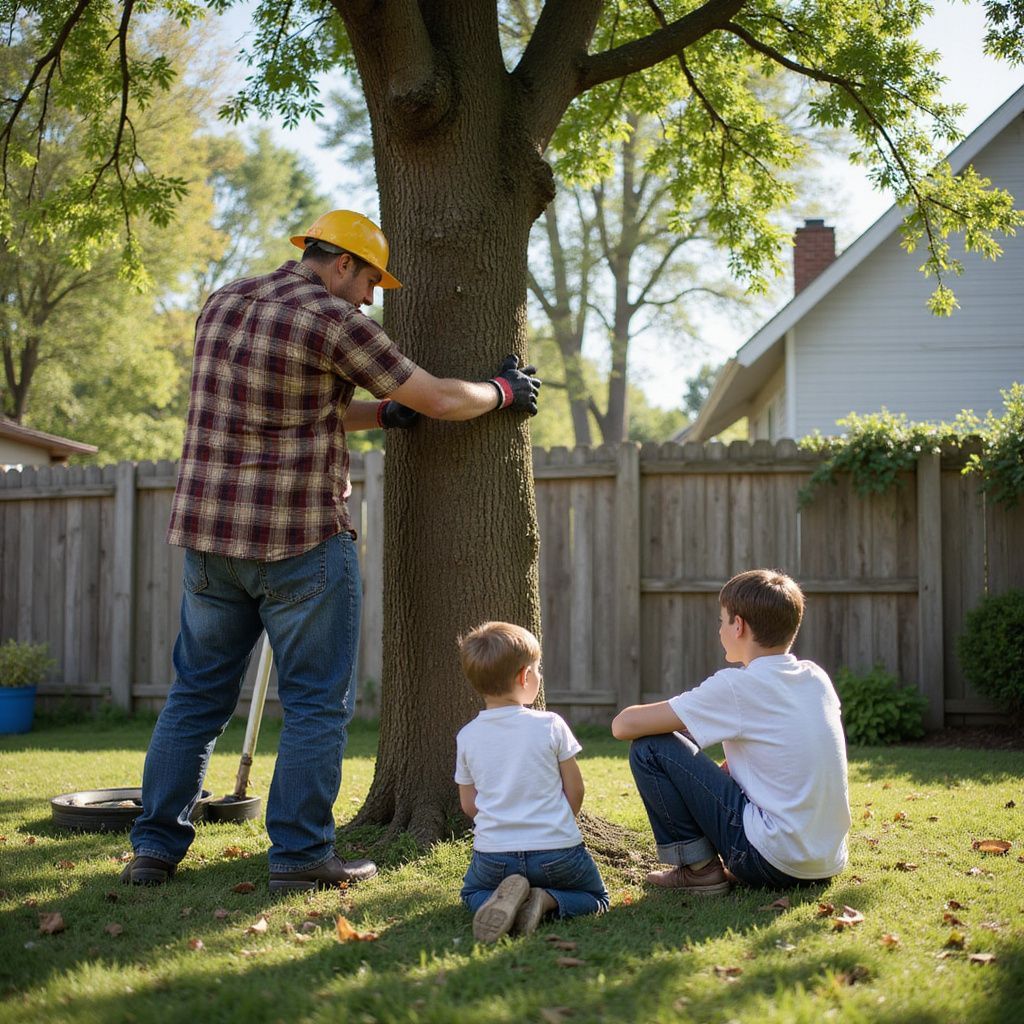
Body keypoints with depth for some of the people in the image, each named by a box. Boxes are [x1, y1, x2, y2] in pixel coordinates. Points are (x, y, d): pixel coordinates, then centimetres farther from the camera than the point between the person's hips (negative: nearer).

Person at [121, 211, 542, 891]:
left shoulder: (222, 306, 13)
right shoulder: (331, 319, -11)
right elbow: (439, 399, -7)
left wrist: (381, 413, 20)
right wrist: (503, 391, 11)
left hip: (208, 530, 7)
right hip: (300, 540, -7)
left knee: (198, 694, 14)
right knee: (317, 702, 3)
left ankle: (156, 847, 16)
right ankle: (300, 855, 6)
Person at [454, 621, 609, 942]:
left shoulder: (467, 736, 0)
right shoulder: (550, 725, -7)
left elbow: (469, 805, 8)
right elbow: (575, 790, 0)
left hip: (493, 854, 1)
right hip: (557, 851, -1)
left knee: (471, 892, 31)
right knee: (596, 897, 25)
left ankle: (499, 897, -6)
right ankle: (547, 900, -8)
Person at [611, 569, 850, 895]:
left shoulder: (736, 686, -12)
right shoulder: (817, 678, 7)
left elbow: (624, 725, -10)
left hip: (774, 861, -8)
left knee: (649, 748, -3)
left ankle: (698, 870, 5)